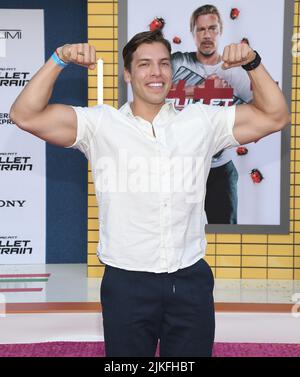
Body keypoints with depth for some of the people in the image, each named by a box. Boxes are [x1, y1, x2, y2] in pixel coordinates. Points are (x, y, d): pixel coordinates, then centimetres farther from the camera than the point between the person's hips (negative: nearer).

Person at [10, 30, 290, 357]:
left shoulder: (201, 122, 6)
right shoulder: (100, 124, -1)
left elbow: (275, 117, 8)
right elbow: (25, 116, -7)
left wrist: (252, 64, -4)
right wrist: (58, 61, -15)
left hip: (190, 281, 2)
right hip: (126, 283, -2)